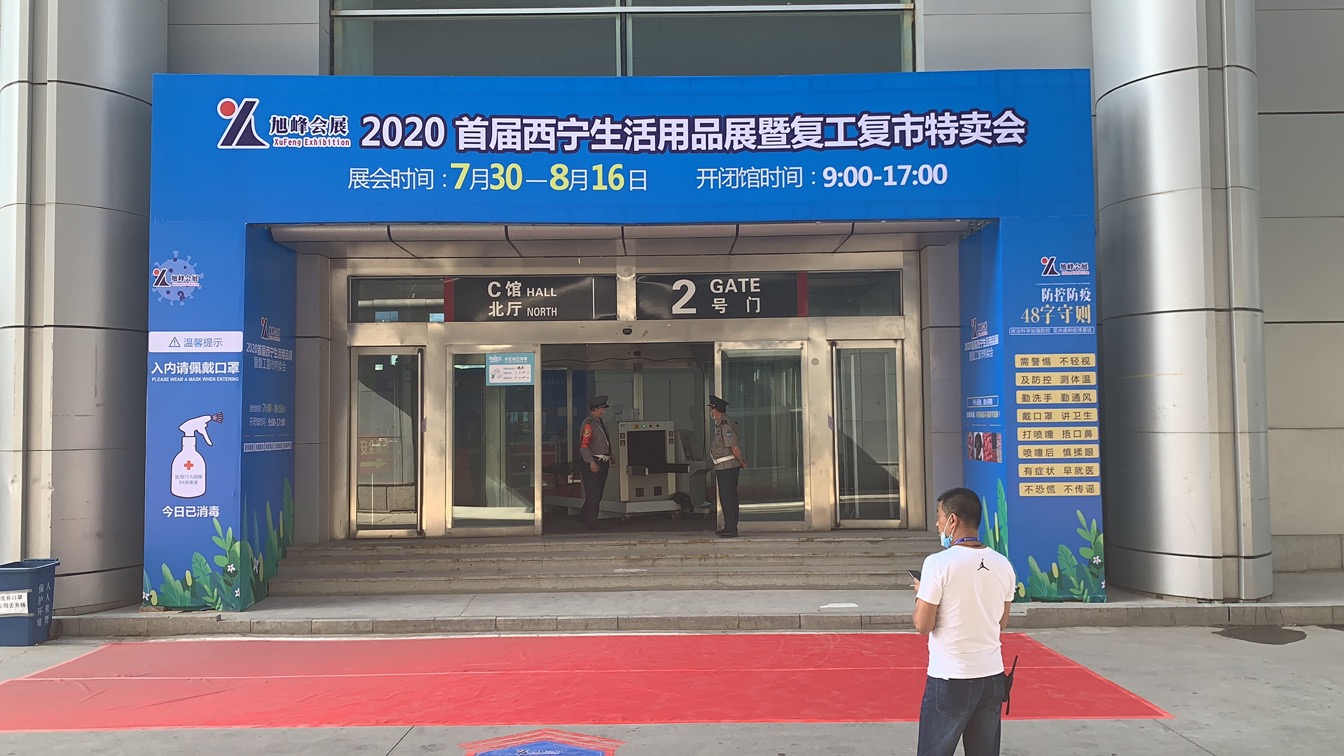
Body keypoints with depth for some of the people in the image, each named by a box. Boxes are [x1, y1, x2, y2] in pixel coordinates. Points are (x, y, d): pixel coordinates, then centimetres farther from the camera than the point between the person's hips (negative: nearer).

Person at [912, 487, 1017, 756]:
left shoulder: (938, 563, -15)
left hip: (950, 679, -5)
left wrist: (920, 593, 6)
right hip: (992, 676, 5)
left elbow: (923, 625, -12)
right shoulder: (1002, 564, 3)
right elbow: (1002, 622, 14)